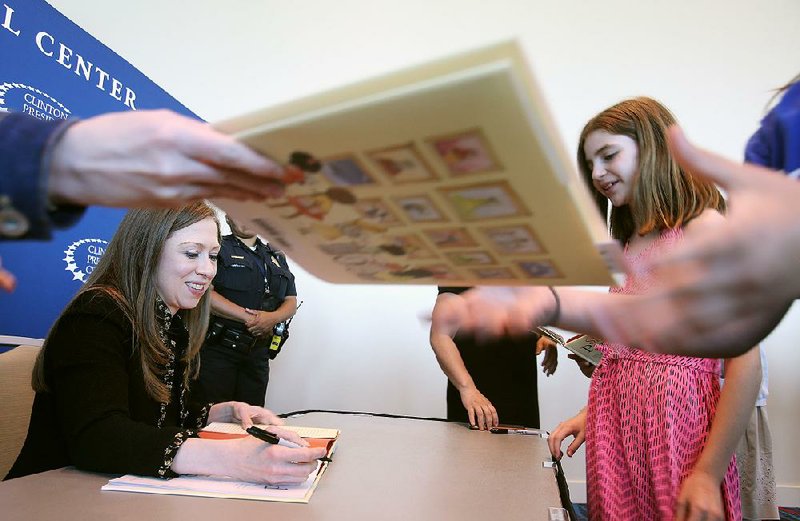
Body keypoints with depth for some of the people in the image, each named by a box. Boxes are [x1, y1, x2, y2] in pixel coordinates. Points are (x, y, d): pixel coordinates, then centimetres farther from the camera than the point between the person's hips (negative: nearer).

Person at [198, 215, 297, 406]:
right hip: (218, 349, -5)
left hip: (258, 353, 5)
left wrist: (273, 317, -10)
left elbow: (291, 302, 12)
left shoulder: (277, 257, 16)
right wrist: (248, 317, -17)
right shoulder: (217, 248, 0)